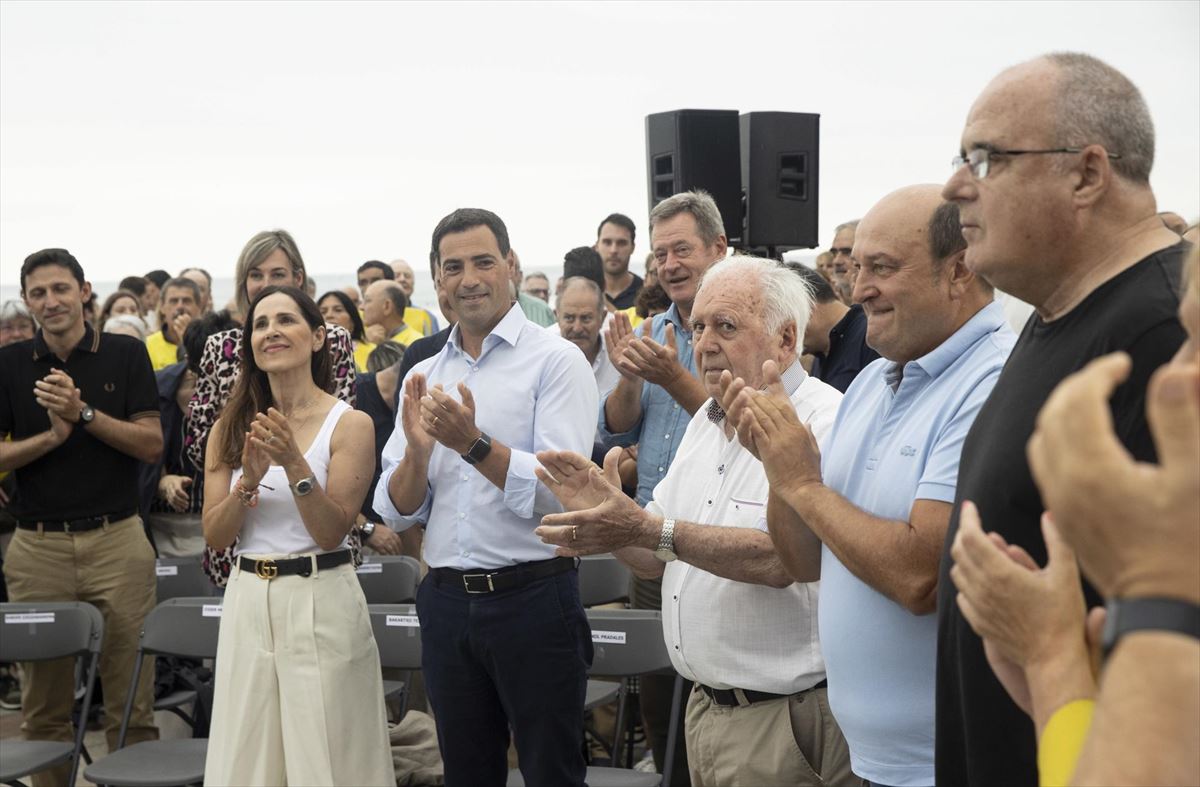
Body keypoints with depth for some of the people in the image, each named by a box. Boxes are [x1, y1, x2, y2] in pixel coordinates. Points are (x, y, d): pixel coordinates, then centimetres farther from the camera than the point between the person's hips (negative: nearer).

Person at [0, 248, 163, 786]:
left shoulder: (126, 355, 4)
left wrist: (84, 413, -13)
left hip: (117, 540, -1)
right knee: (44, 704, 6)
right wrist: (52, 435, -13)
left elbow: (152, 445, -2)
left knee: (131, 699, -1)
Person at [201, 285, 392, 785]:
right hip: (248, 600, 4)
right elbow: (215, 536, 1)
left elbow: (332, 533, -11)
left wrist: (294, 464, -24)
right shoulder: (231, 427, 6)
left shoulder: (349, 424, -6)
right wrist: (249, 481, -16)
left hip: (321, 600, -4)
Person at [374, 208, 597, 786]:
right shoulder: (422, 376, 10)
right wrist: (417, 449, -13)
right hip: (446, 602, 5)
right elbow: (396, 512, 6)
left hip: (533, 598, -5)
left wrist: (473, 443, -27)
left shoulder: (555, 361, -6)